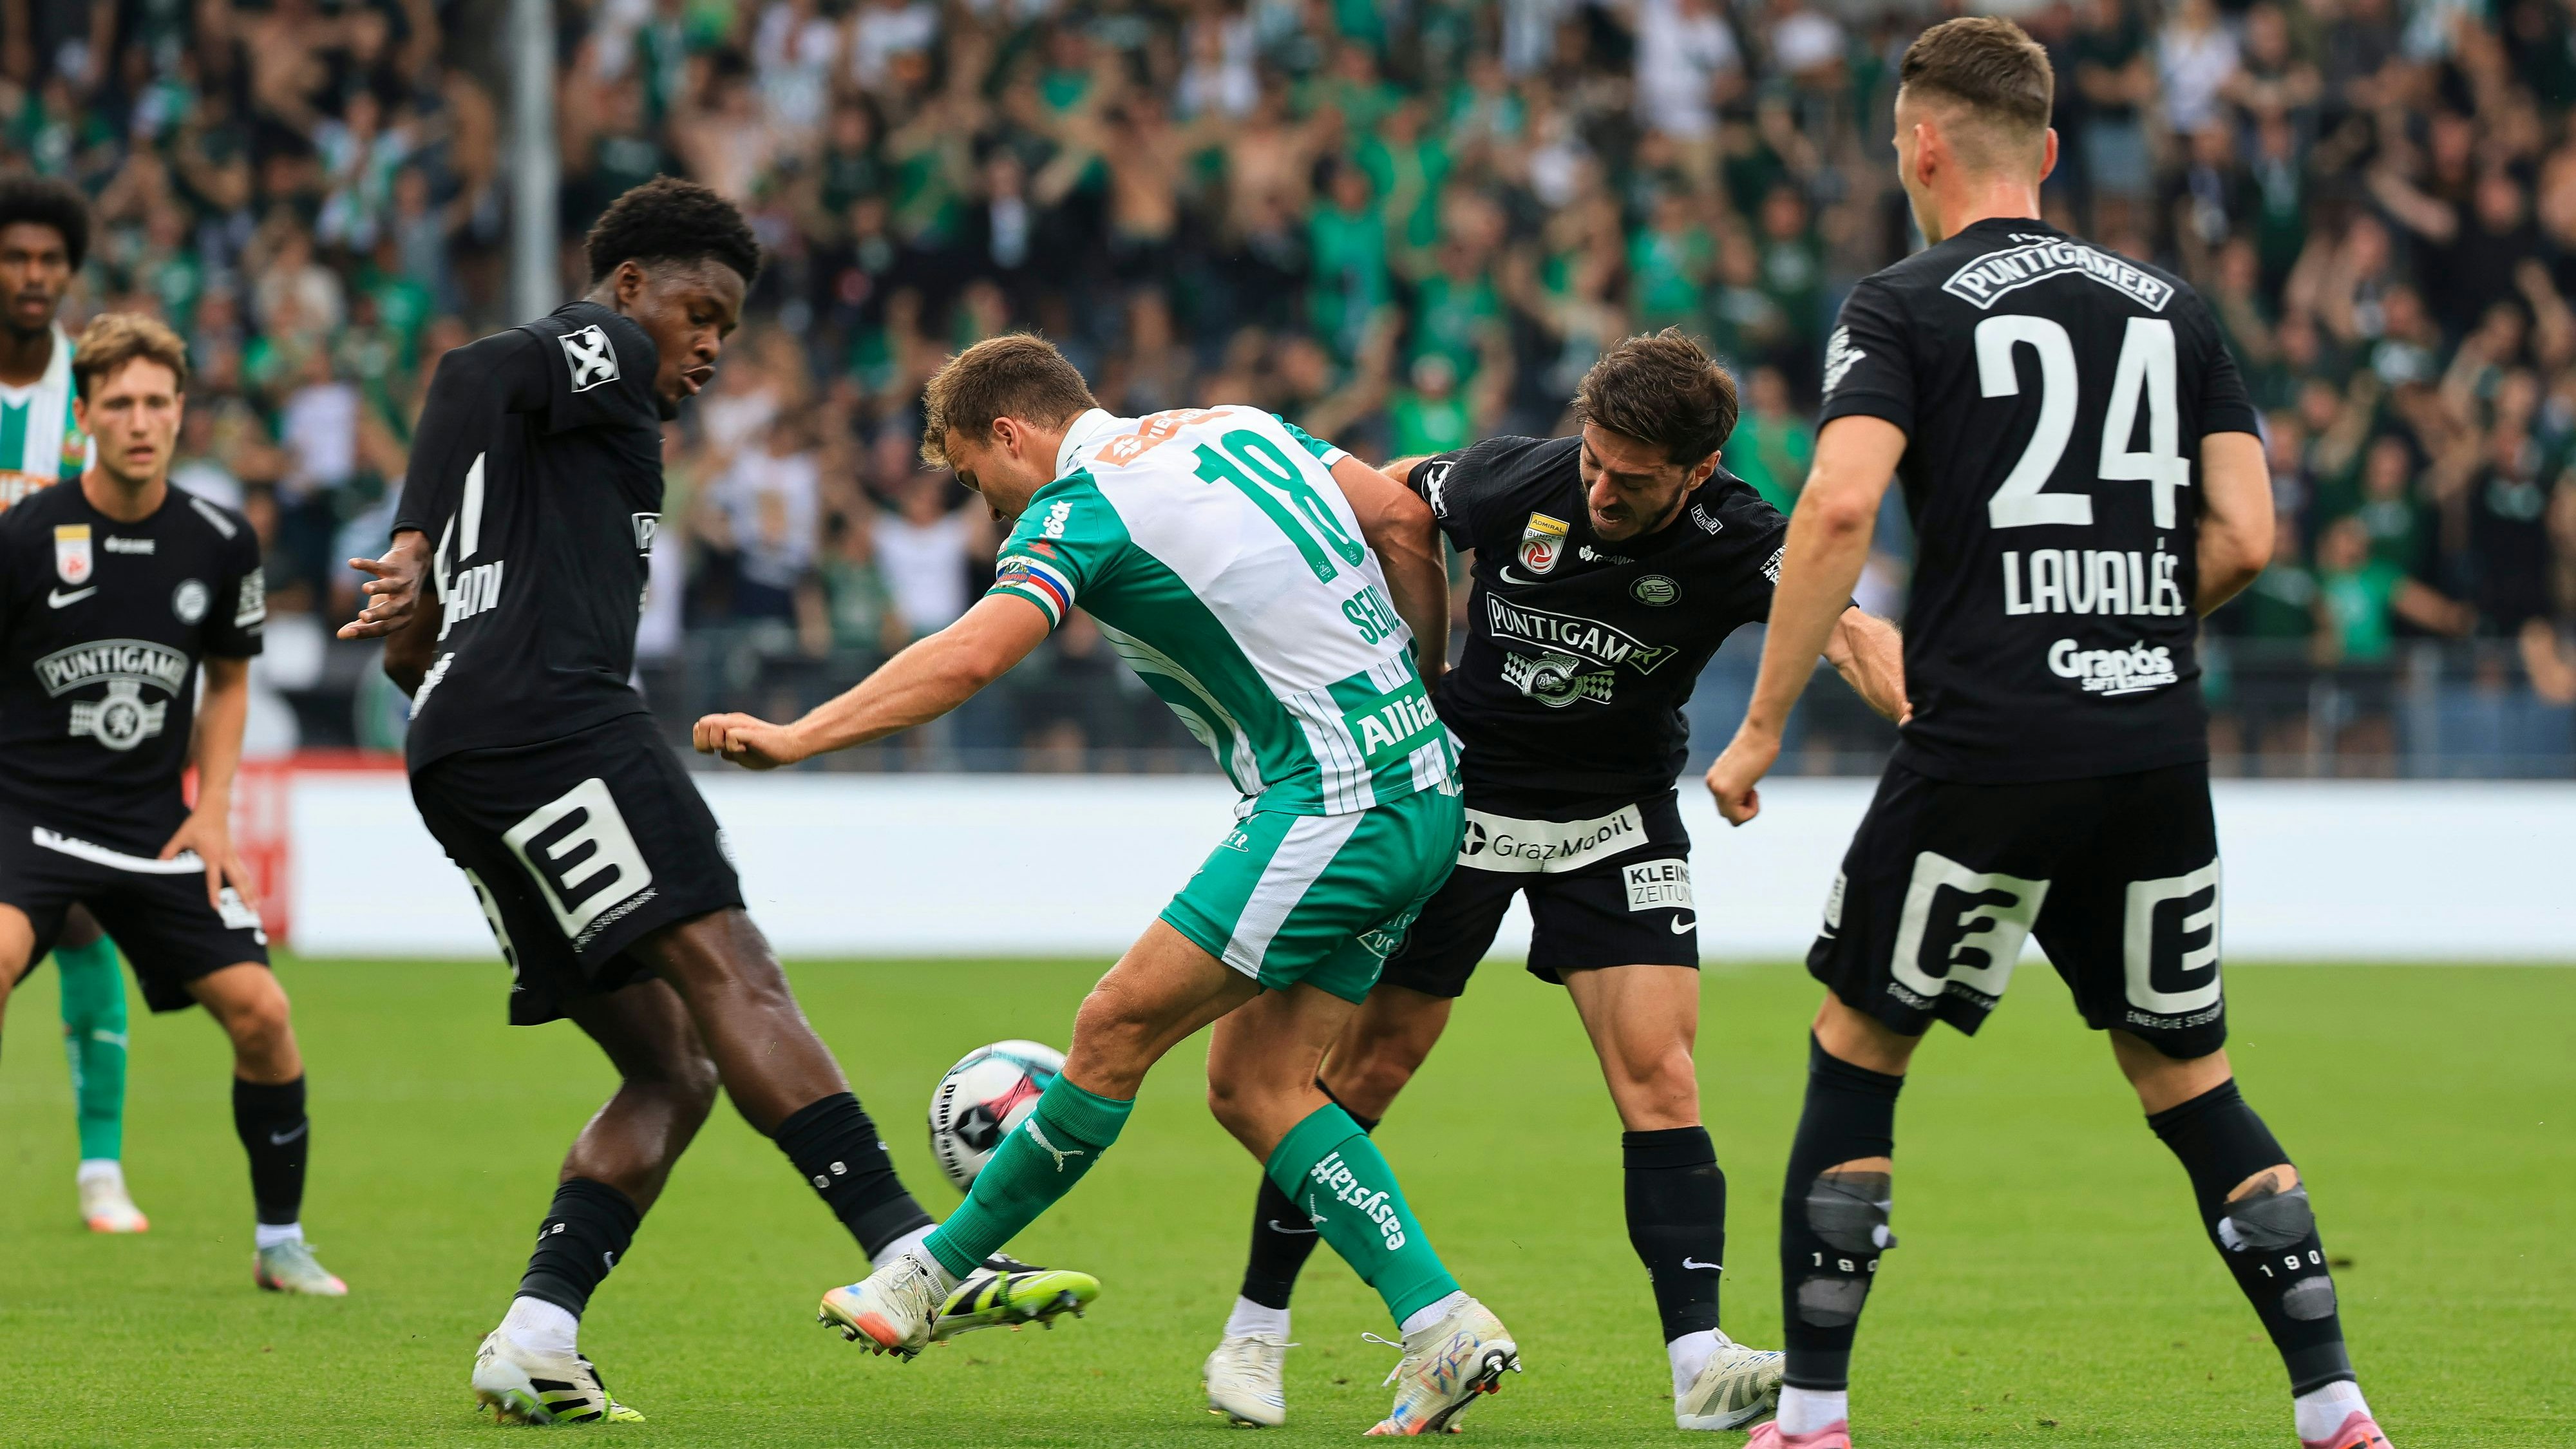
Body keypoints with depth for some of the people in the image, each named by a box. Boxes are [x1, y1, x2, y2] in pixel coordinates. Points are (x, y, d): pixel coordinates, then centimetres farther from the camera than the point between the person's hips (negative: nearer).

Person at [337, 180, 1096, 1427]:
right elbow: (473, 374, -13)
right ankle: (909, 1253, -36)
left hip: (458, 763, 10)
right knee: (729, 973, -22)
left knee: (673, 1074, 6)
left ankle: (535, 1337, -7)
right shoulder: (599, 345, 8)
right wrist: (417, 551, -13)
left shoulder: (565, 399, 33)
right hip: (548, 721, -10)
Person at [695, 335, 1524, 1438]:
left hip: (1332, 801, -9)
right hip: (1422, 787, 9)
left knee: (1117, 1028, -2)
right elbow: (1404, 526, 12)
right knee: (1255, 1085, 10)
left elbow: (970, 655, -23)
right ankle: (1443, 1325, 2)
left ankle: (937, 1273, 6)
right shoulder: (1232, 426, 15)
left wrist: (798, 735, -22)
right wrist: (1416, 686, 20)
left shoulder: (1078, 510, -8)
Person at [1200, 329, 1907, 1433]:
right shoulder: (1515, 484, -20)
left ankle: (1700, 1362, -17)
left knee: (1657, 1069, -13)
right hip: (1462, 792, 0)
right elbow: (1388, 501, 2)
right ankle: (1256, 1329, 14)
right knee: (1373, 1059, 2)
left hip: (1621, 818, 0)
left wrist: (1920, 714, -59)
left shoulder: (1734, 543, -22)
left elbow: (1839, 627, -40)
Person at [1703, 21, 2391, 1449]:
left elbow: (1839, 506, -15)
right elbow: (2244, 538, 6)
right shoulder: (2171, 306, 13)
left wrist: (1761, 726, -9)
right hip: (2159, 751, 4)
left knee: (1855, 1054, 11)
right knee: (2186, 1076, 15)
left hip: (1986, 751, -4)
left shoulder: (1906, 308, 0)